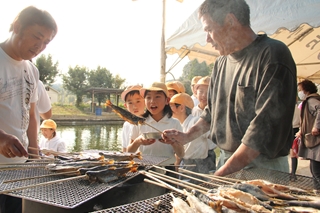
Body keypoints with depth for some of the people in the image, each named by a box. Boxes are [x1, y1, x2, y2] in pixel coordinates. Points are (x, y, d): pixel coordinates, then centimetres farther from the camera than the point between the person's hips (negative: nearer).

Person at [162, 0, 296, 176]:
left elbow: (267, 126, -22)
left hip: (263, 168, -6)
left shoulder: (273, 56, -15)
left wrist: (223, 172, -22)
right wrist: (187, 136, 8)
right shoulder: (221, 63, 8)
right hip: (226, 161, 6)